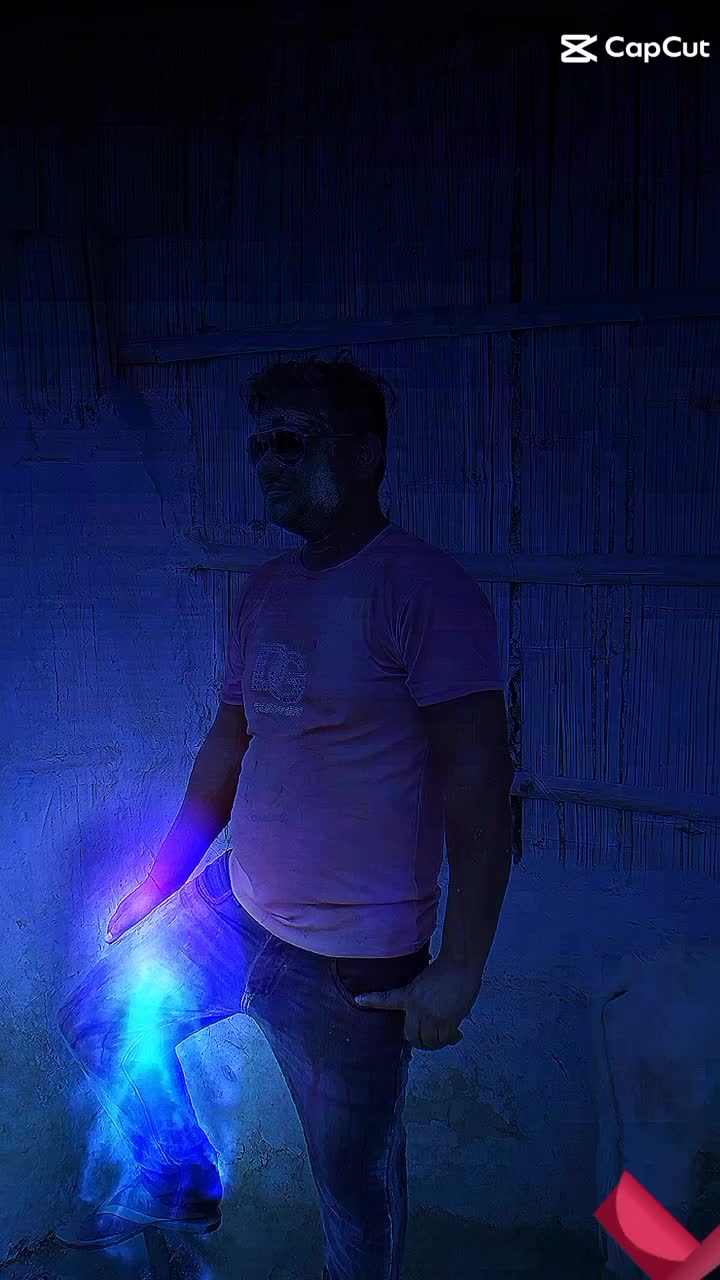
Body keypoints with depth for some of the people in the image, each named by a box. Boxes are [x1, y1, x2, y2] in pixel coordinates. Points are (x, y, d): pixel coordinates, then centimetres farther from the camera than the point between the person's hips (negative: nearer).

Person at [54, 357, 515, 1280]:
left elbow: (479, 791, -20)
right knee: (99, 1019, 21)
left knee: (357, 1181, 11)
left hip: (353, 961, -7)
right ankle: (178, 1182, 44)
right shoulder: (262, 593, 5)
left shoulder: (427, 592, -18)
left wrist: (458, 972, -21)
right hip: (237, 908, 7)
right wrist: (160, 883, 16)